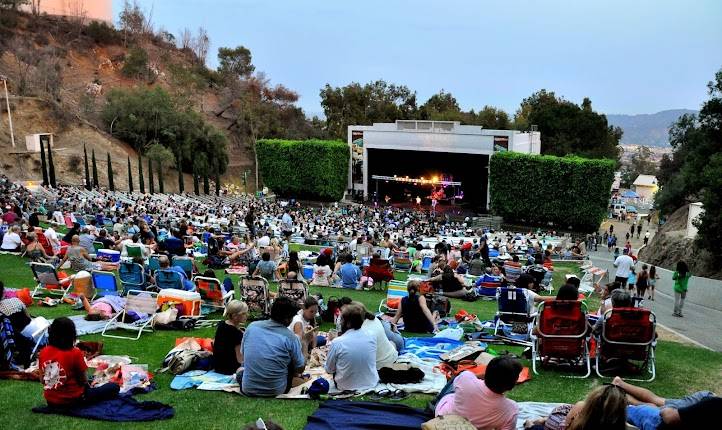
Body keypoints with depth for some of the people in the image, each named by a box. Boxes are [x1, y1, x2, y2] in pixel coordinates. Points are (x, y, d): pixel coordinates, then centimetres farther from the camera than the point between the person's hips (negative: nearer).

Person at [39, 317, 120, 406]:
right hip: (72, 400, -7)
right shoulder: (75, 353, -21)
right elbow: (84, 381, -13)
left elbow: (42, 380, 4)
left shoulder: (43, 352, -5)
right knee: (114, 387, -1)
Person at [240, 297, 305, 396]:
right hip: (275, 391, -4)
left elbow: (243, 353, 9)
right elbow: (300, 369, -4)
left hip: (248, 389, 4)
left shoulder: (252, 326, -5)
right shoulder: (290, 337, -15)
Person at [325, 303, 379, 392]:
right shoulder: (372, 337, -10)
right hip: (371, 384, 3)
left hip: (347, 387, -3)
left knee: (334, 371, 27)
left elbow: (329, 370, -6)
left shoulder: (337, 342, -20)